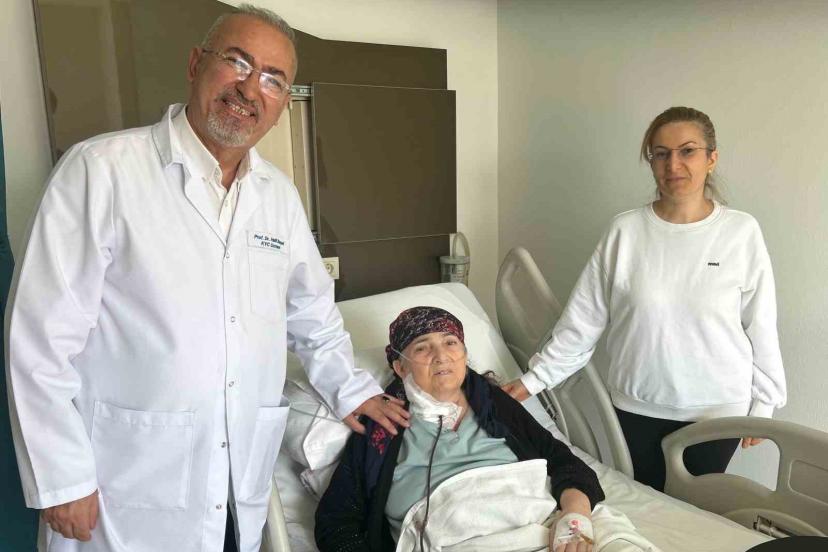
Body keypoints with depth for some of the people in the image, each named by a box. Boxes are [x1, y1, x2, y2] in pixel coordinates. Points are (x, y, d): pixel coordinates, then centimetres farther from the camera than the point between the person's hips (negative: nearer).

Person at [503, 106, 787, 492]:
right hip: (637, 408, 1)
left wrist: (763, 403, 4)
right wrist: (534, 379, -6)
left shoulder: (741, 232, -8)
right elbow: (581, 320, -5)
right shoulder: (625, 231, -8)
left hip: (717, 409, 0)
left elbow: (760, 326, -1)